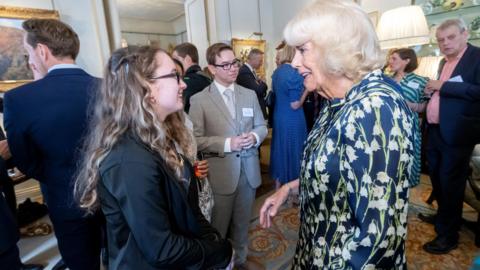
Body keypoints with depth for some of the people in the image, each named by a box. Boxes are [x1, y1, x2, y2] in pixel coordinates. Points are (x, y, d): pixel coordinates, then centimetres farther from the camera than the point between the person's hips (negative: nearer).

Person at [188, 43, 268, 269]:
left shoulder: (250, 95, 5)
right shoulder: (199, 100, -9)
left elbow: (262, 126, 9)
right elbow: (195, 139, -13)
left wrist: (255, 136, -13)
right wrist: (227, 143, -23)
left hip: (248, 171, 4)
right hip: (220, 174, -4)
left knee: (242, 224, 22)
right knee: (218, 227, 15)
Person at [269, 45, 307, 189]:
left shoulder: (276, 72, 6)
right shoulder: (294, 74, -19)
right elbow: (295, 105, -21)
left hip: (279, 117, 8)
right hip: (292, 120, -8)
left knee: (281, 149, 17)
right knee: (292, 150, 5)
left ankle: (279, 185, 31)